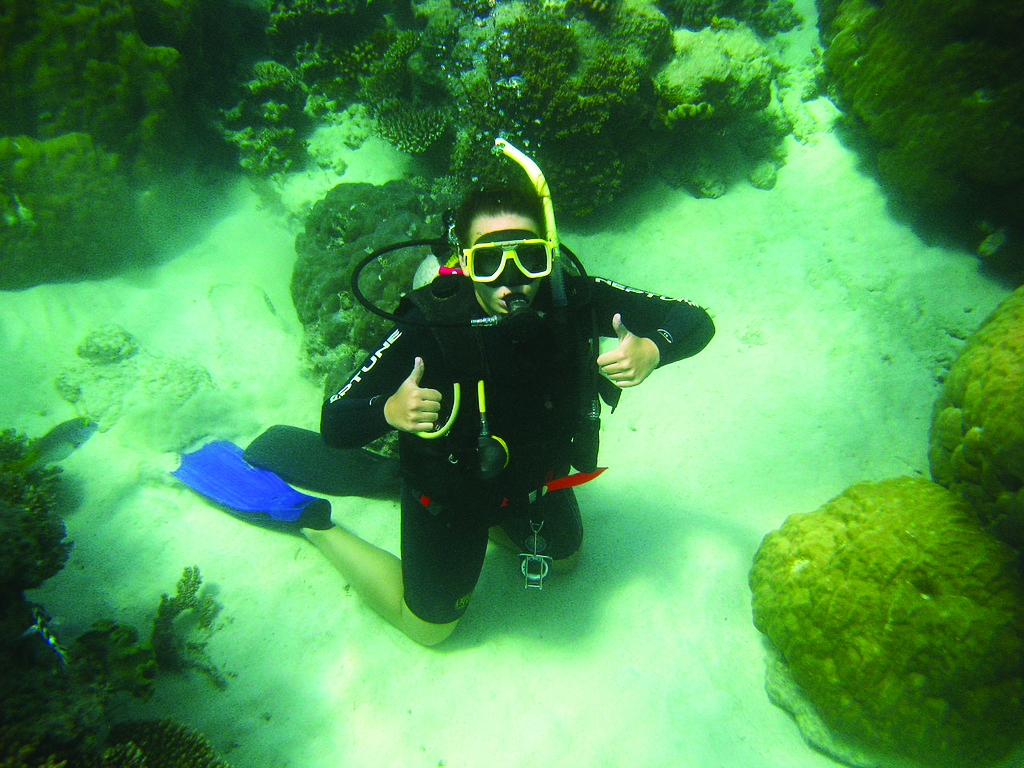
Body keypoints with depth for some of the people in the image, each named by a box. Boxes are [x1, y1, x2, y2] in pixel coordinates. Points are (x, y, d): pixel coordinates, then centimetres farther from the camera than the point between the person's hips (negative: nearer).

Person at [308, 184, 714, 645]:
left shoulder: (573, 300, -25)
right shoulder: (427, 328, -35)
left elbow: (696, 322, -18)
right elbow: (335, 424, -31)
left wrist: (651, 350, -41)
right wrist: (390, 410, -53)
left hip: (535, 471, 4)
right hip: (450, 483, -4)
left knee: (564, 557, 31)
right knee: (429, 627, 18)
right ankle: (315, 524, 30)